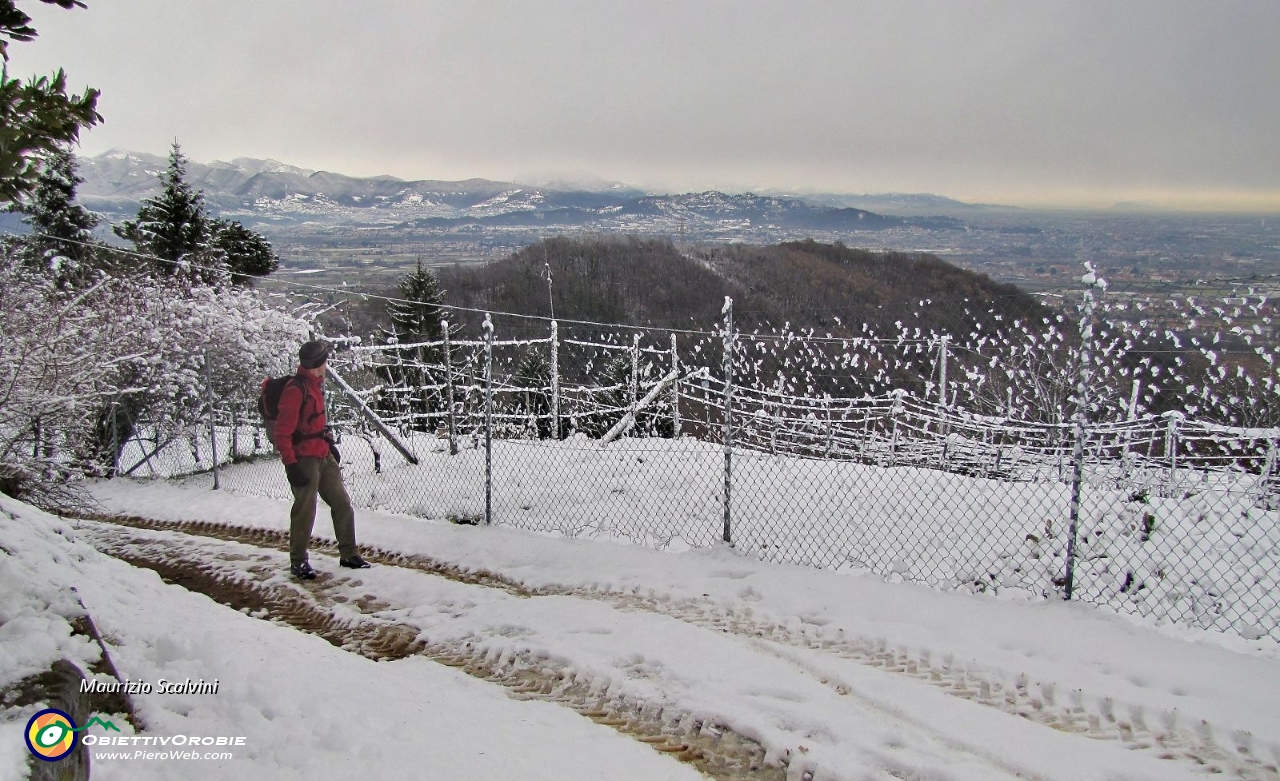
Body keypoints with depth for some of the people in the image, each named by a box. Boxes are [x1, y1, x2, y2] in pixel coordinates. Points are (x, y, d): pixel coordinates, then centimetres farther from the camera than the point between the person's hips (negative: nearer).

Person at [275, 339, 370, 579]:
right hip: (304, 459, -9)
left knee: (342, 503, 10)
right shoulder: (295, 390, -17)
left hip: (323, 457, 9)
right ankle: (298, 562, 12)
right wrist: (290, 464, -21)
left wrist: (329, 444, 23)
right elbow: (282, 431, -18)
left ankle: (349, 554, 19)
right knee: (304, 511, -2)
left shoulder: (316, 384, 12)